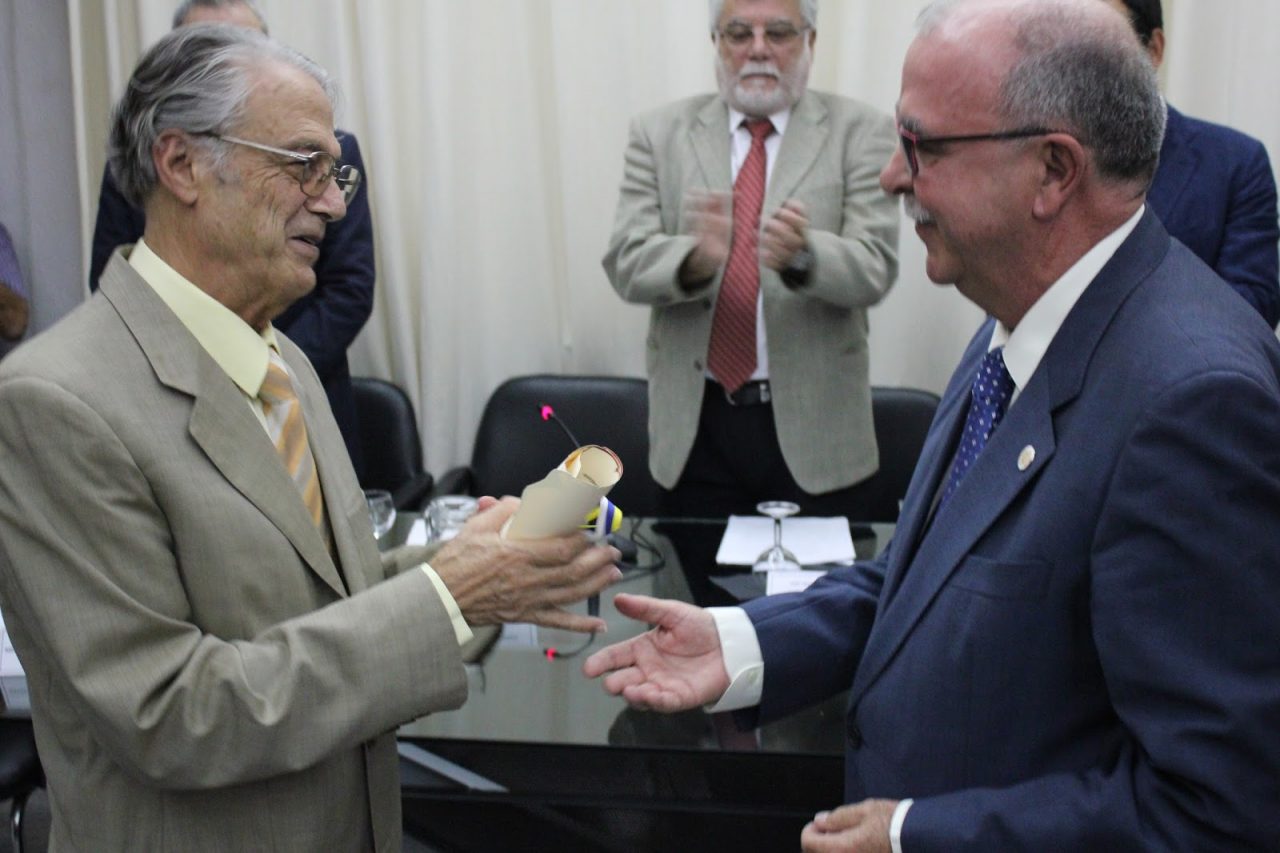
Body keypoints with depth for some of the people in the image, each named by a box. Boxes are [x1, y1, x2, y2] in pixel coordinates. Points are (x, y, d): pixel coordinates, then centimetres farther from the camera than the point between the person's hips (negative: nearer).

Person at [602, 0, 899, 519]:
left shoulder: (859, 132, 0)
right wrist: (697, 258, -27)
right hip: (696, 420, 1)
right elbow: (627, 263, -5)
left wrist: (802, 255, -31)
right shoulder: (660, 134, 4)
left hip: (811, 422, -1)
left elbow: (875, 266, -10)